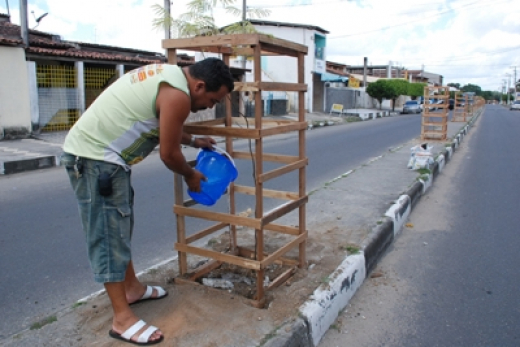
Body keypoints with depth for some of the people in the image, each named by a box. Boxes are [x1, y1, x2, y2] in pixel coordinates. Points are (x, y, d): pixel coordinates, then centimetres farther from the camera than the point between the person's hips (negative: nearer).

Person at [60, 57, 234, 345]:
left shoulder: (169, 74, 13)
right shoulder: (178, 95, -19)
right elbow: (168, 154, -12)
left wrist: (193, 141, 35)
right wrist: (190, 175, 6)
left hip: (89, 149, 11)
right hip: (95, 158, -11)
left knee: (120, 227, 19)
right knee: (110, 235, -5)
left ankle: (132, 288, 34)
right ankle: (122, 320, 5)